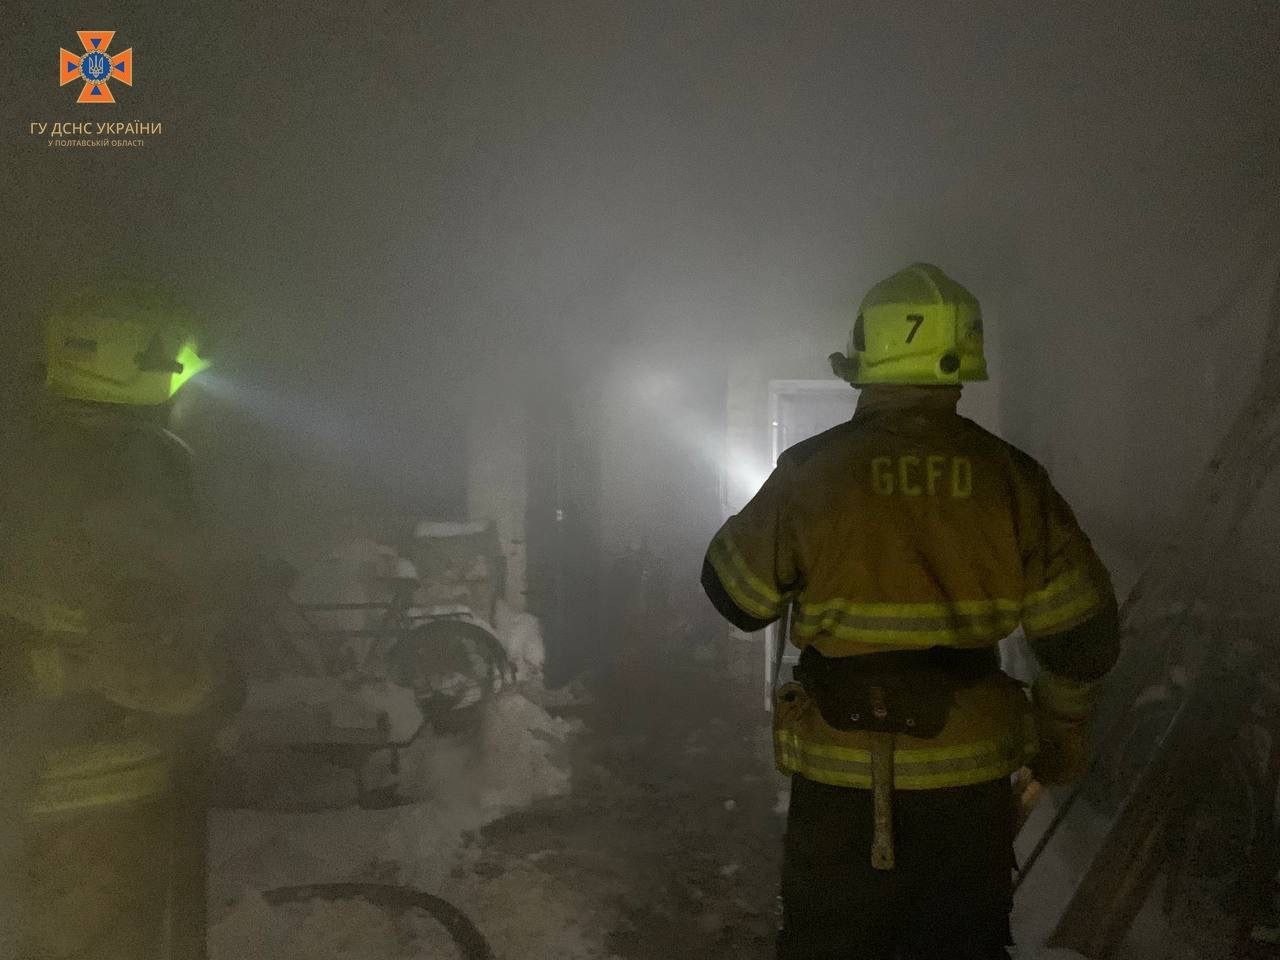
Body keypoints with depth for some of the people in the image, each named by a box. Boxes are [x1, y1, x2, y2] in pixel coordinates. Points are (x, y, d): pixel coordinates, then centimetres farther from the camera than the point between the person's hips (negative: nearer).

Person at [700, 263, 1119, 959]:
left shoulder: (810, 473, -12)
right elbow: (1082, 634, 0)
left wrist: (774, 512, 16)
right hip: (972, 781, 2)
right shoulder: (1010, 478, -5)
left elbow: (735, 596, -1)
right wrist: (1063, 728, 17)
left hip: (843, 783, -2)